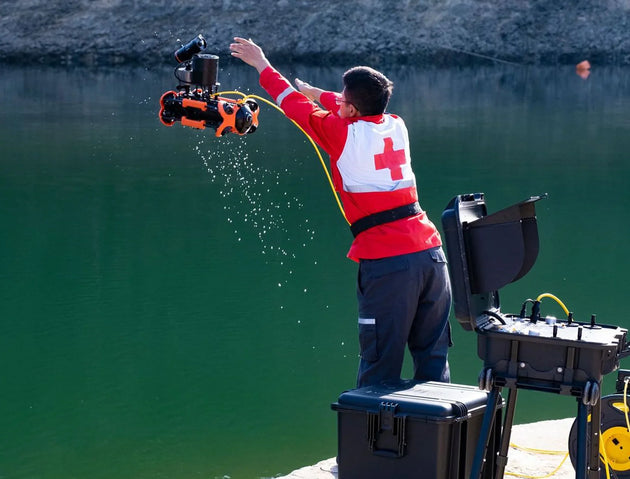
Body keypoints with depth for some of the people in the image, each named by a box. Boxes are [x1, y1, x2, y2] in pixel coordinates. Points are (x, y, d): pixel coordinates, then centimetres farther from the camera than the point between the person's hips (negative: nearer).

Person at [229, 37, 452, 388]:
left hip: (386, 262, -6)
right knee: (433, 354, 10)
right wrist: (318, 93, 49)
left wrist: (262, 65, 27)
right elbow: (361, 111, 35)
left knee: (381, 362, -1)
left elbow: (294, 103, 12)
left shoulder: (343, 133, -3)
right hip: (430, 251, 6)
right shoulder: (396, 125, 12)